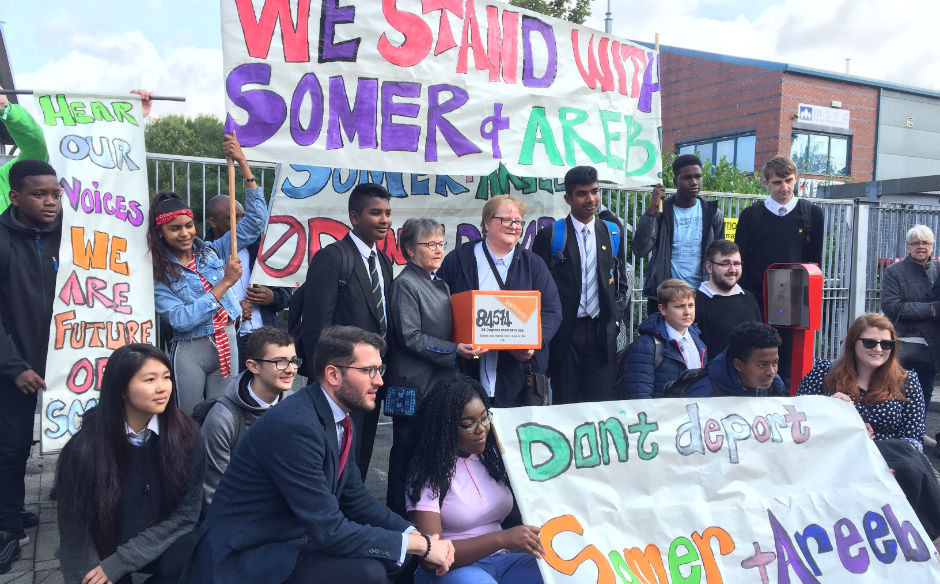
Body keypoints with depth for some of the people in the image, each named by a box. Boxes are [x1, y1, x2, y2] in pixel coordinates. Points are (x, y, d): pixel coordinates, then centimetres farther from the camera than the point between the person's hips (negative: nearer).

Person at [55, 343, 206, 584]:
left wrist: (118, 564, -16)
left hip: (161, 546, 1)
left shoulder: (185, 435, -13)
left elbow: (185, 513, -11)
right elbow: (75, 533, -8)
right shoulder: (84, 449, -16)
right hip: (102, 552, -1)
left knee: (194, 558, -29)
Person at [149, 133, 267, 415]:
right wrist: (225, 283, -17)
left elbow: (257, 219, -2)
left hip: (227, 344, 3)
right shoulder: (159, 274, -4)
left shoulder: (212, 252, 5)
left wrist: (242, 162, -9)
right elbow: (181, 319, -15)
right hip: (190, 352, -3)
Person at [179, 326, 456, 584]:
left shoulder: (338, 420, 2)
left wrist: (418, 536, -5)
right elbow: (330, 530, -26)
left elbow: (358, 502, 8)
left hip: (290, 542, 9)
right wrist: (419, 545, -18)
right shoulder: (294, 426, -26)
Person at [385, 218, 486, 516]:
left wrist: (468, 344, 6)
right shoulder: (405, 284, -8)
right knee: (407, 452, 1)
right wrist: (453, 350, -21)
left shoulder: (440, 284, 17)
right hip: (415, 384, -8)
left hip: (442, 381, 8)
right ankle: (399, 515, 12)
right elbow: (410, 336, -16)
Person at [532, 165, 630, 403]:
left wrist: (616, 319, 5)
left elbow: (621, 282, 16)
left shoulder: (613, 234, 11)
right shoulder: (549, 236, -1)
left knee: (603, 401, 4)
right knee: (565, 403, 4)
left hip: (602, 332, 3)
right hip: (565, 333, -3)